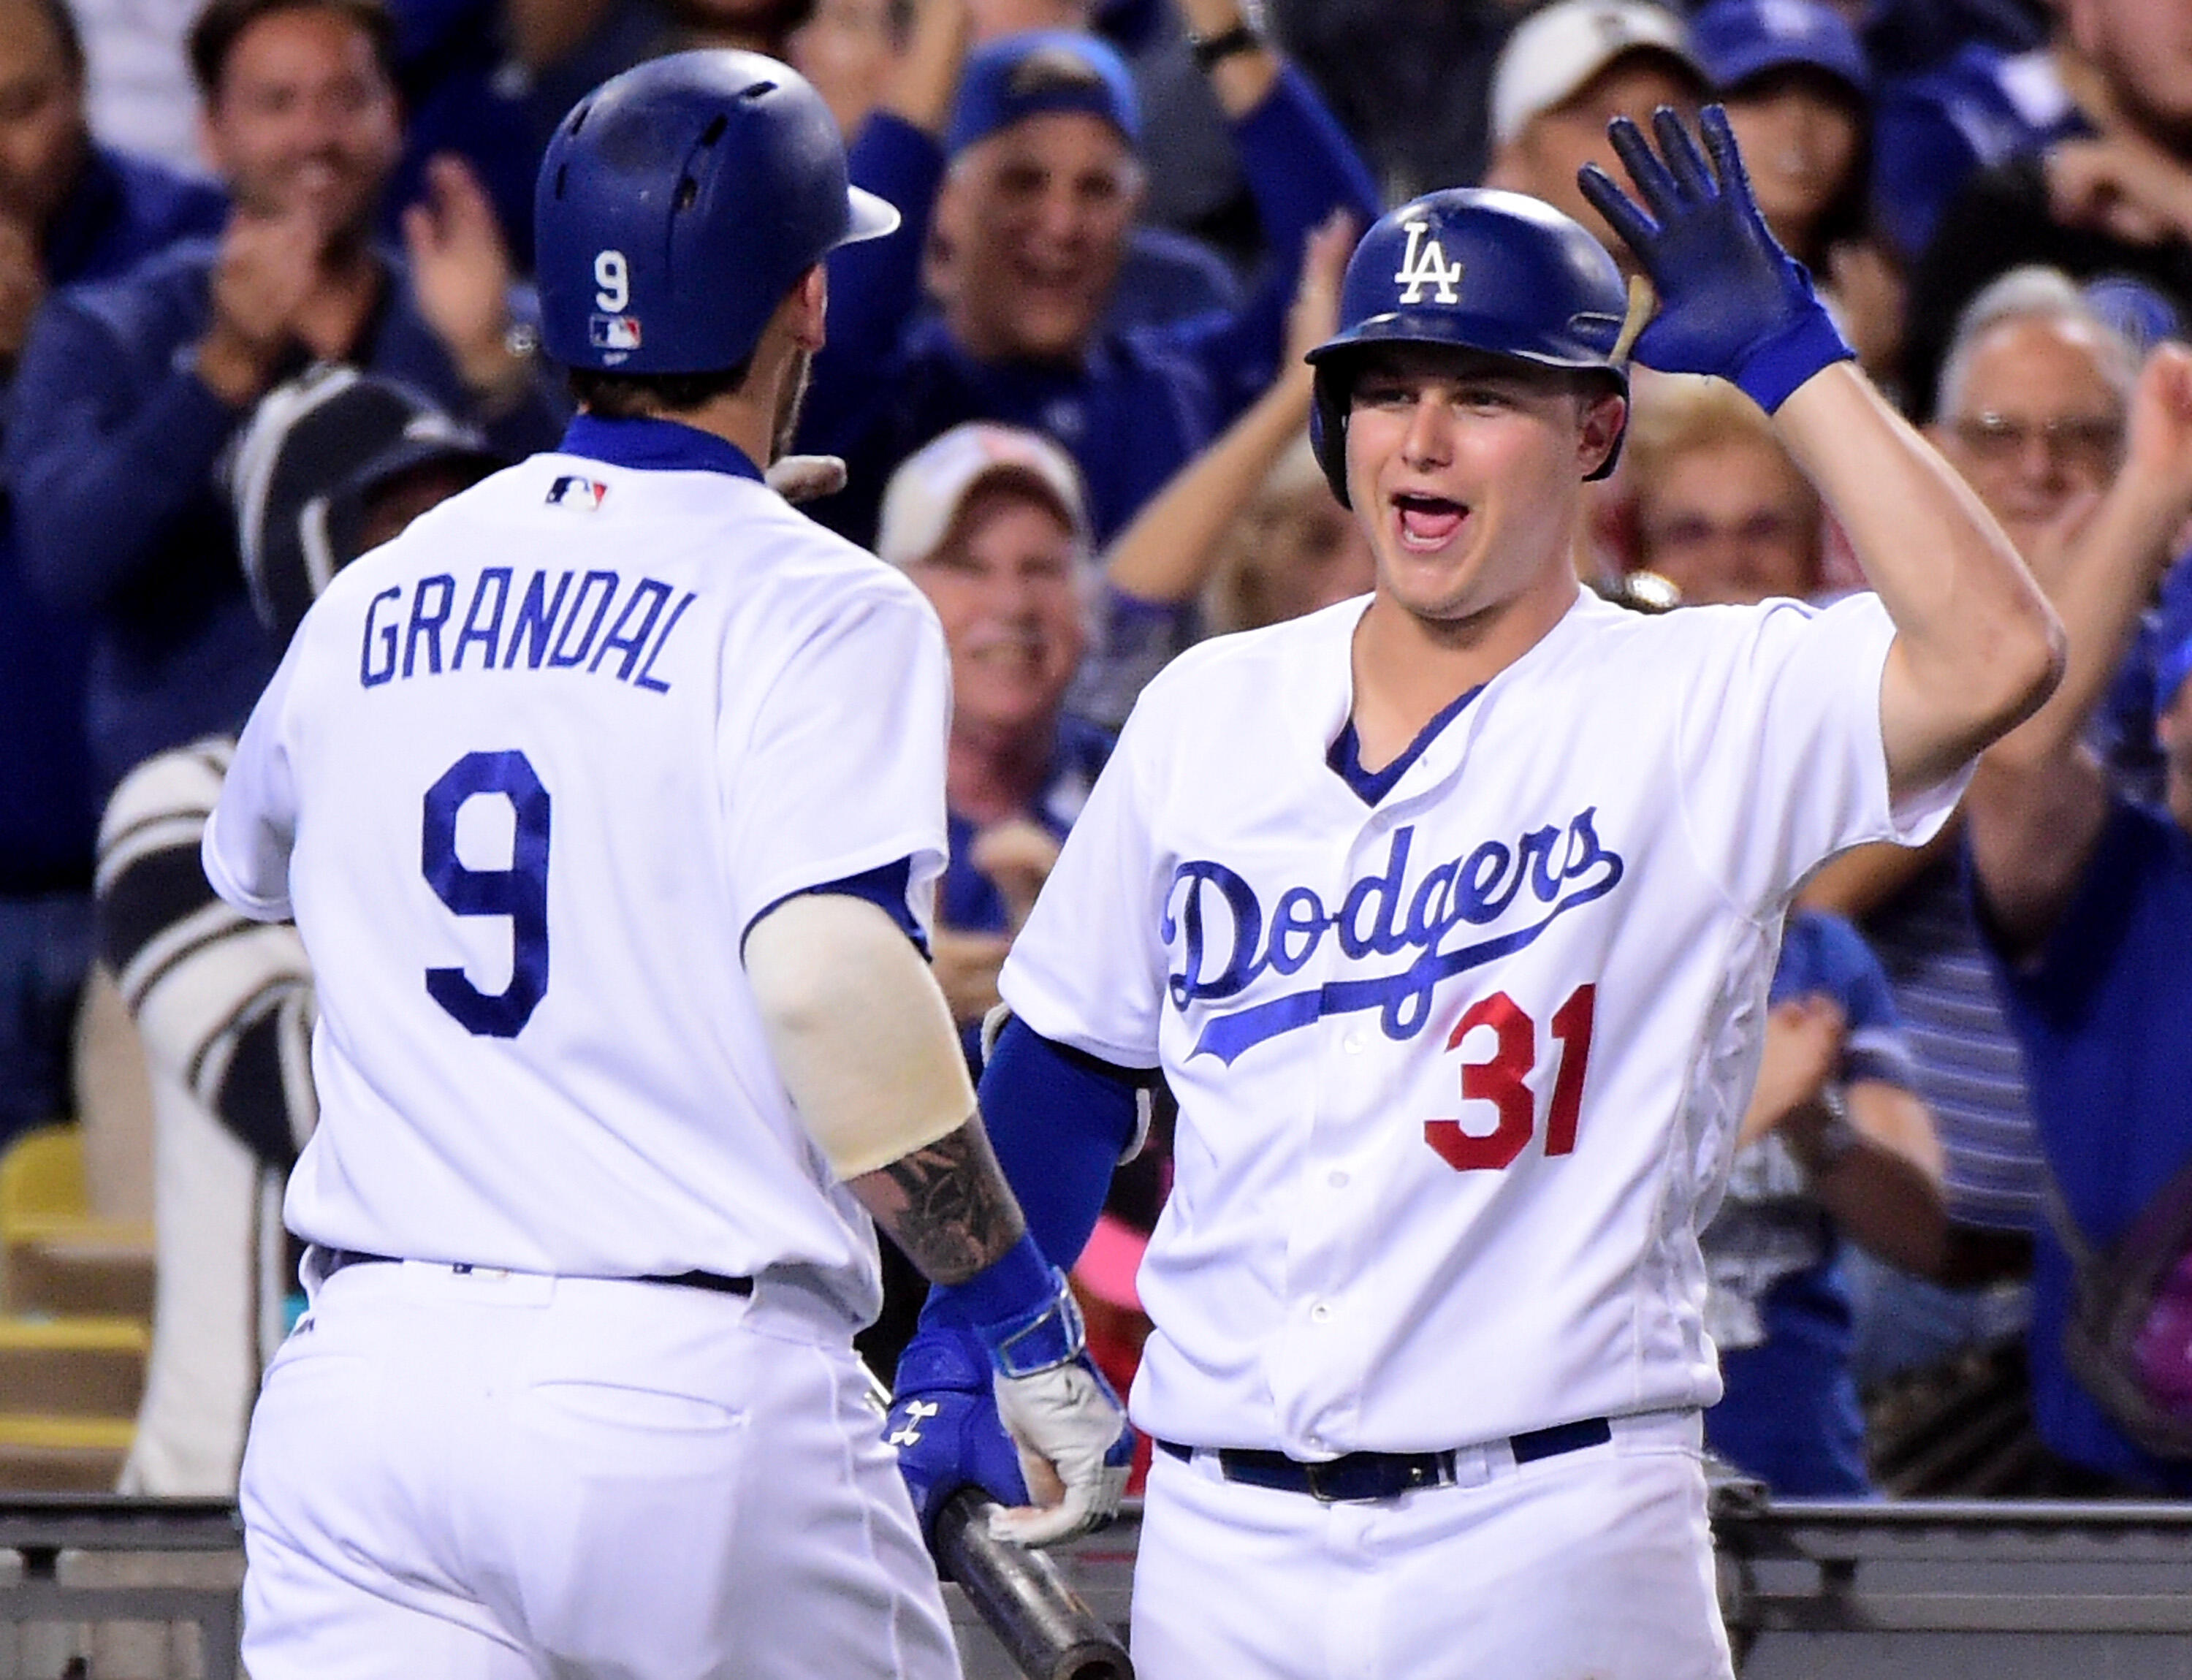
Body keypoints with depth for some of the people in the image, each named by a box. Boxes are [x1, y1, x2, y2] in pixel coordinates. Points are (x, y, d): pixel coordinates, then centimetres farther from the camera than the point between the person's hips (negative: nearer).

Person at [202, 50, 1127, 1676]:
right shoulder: (810, 607, -4)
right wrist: (1031, 1323, -10)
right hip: (704, 1395, -4)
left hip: (365, 1363, 4)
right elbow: (832, 977, -19)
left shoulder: (369, 604, 13)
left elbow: (251, 861, 34)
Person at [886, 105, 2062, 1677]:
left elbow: (1995, 657, -22)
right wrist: (962, 1344, 13)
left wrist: (1791, 356, -17)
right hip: (1221, 1534, 4)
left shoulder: (1707, 709, -4)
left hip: (1552, 1539, -4)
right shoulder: (1211, 710, 10)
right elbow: (1071, 1061, 20)